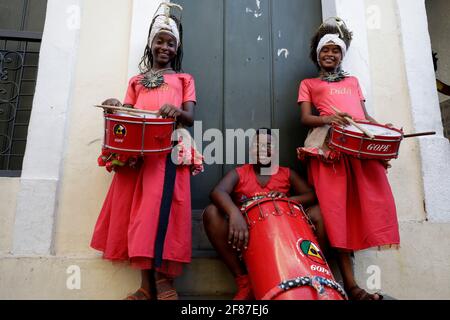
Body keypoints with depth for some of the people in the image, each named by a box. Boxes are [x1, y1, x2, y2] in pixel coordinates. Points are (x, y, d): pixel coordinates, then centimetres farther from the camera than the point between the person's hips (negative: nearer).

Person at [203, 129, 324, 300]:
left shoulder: (287, 174, 9)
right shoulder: (239, 173, 2)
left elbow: (312, 195, -3)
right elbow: (218, 192, -18)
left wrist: (287, 200, -24)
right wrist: (235, 214, -40)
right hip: (246, 234, 0)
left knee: (318, 212, -18)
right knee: (211, 212, -25)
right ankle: (243, 280, -18)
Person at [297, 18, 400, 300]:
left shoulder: (353, 82, 32)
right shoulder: (308, 84, 21)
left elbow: (365, 115, 25)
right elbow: (306, 118, 6)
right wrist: (328, 119, -15)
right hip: (329, 145, -3)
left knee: (374, 199, -12)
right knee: (336, 206, -12)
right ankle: (351, 284, -10)